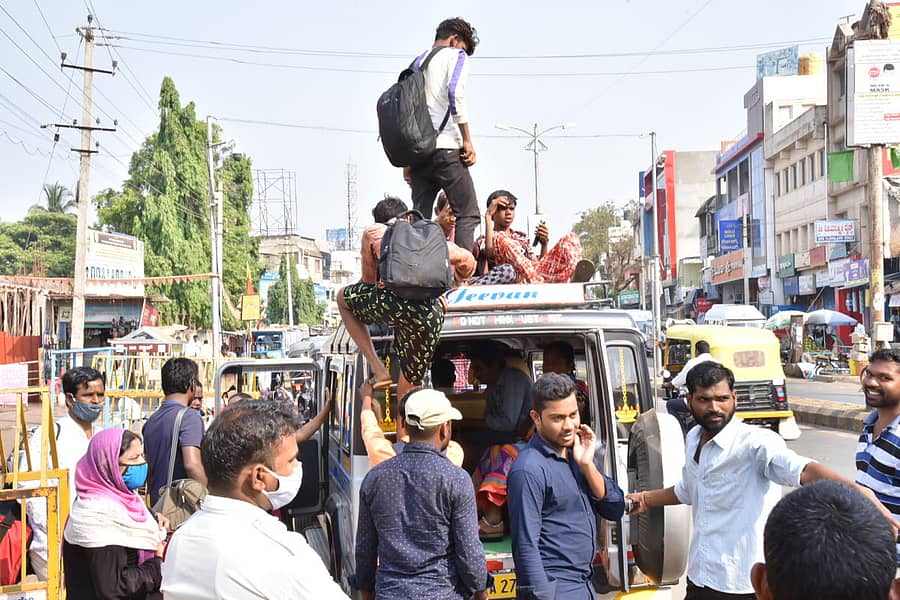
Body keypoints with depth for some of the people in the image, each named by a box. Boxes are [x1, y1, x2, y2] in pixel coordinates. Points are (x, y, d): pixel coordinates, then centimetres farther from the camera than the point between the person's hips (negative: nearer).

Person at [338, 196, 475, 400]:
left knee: (343, 297, 28)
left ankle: (378, 368, 15)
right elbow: (467, 260, 36)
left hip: (395, 301, -3)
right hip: (433, 314, 3)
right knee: (408, 386, 20)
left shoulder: (374, 231, 23)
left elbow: (368, 281, 31)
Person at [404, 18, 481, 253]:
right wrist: (467, 141, -11)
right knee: (468, 214, -5)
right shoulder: (456, 55, 6)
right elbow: (455, 94, -14)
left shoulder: (417, 62, 24)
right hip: (446, 148, -7)